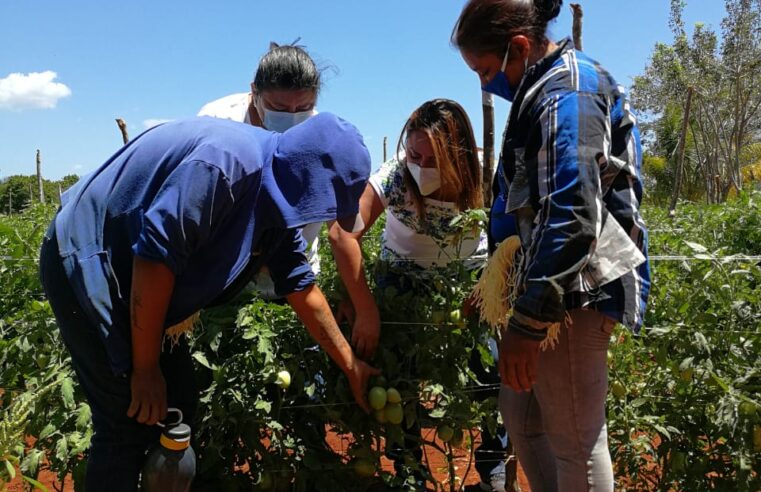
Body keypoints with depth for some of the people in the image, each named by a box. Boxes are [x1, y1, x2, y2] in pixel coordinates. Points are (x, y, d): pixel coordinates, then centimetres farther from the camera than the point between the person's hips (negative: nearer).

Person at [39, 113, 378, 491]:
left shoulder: (277, 201, 3)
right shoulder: (232, 160, -28)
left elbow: (302, 289, 12)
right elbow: (154, 255, -29)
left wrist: (350, 365, 17)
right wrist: (144, 367, -18)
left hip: (138, 283, 9)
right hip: (84, 265, -9)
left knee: (177, 408, 13)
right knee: (131, 424, -6)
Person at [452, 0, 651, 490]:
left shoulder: (566, 94, -15)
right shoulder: (548, 86, 16)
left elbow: (571, 216, -25)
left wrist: (527, 324, -25)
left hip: (578, 290, -10)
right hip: (560, 281, 10)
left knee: (576, 440, 4)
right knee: (522, 414, 19)